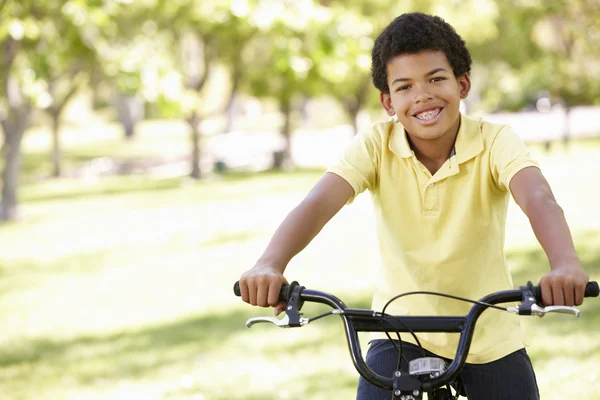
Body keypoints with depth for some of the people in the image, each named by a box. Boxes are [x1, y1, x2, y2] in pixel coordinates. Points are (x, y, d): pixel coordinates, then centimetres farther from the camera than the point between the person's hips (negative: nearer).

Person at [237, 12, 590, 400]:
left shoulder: (495, 142, -17)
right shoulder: (376, 146, -13)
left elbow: (538, 199, -35)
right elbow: (318, 203, -28)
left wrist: (565, 263, -58)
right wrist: (270, 264, -49)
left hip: (491, 339, 0)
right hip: (402, 335, 0)